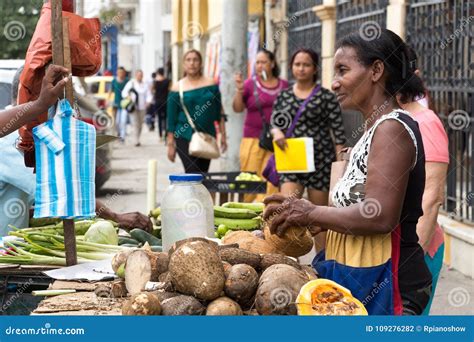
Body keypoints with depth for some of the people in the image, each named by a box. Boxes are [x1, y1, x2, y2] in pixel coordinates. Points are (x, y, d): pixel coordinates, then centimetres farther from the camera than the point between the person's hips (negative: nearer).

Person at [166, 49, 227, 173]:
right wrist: (170, 144, 0)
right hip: (185, 138, -3)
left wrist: (223, 135, 6)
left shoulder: (211, 84, 6)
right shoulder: (177, 88, 1)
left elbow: (219, 113, 10)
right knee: (193, 174, -14)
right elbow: (171, 118, 2)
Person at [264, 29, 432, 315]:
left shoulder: (392, 128, -15)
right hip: (361, 273, 9)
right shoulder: (379, 128, 16)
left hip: (384, 279, -9)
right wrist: (319, 222, 9)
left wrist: (312, 213, -13)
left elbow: (379, 216, -24)